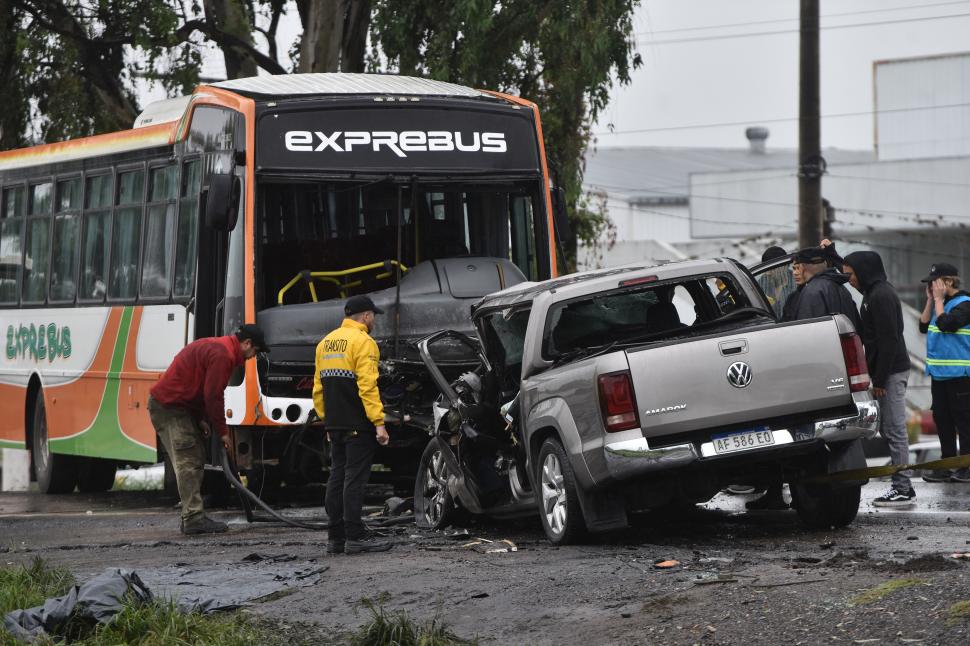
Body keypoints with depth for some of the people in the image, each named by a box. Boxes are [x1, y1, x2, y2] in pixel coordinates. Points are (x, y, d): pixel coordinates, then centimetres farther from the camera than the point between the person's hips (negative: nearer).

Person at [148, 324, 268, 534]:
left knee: (195, 461, 11)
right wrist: (223, 432, -10)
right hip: (168, 407, -11)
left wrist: (201, 419, 13)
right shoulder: (222, 355, -18)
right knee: (188, 462, -13)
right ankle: (194, 519, -16)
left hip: (177, 406, 11)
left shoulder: (216, 346, 17)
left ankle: (193, 517, 11)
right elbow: (213, 396, -19)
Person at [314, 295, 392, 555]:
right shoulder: (363, 342, -10)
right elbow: (367, 386, -19)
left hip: (334, 425, 8)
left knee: (337, 477, 11)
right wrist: (379, 423, -20)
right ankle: (355, 536, -7)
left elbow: (318, 388, 17)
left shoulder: (325, 343, 15)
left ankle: (335, 537, 13)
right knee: (355, 478, -6)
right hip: (358, 426, -8)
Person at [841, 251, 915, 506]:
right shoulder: (875, 292, 17)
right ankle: (902, 486, 15)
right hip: (891, 372, 10)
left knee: (894, 429, -8)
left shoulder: (881, 296, -15)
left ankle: (902, 490, -6)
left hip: (891, 372, -10)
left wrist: (880, 380, -19)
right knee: (889, 429, 12)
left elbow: (888, 339, -20)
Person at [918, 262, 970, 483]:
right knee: (942, 419, 10)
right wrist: (930, 300, 6)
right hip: (939, 374, 9)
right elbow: (924, 326, 12)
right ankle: (947, 466, 16)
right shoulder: (940, 304, 15)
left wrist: (939, 299, -12)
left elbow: (946, 324, -22)